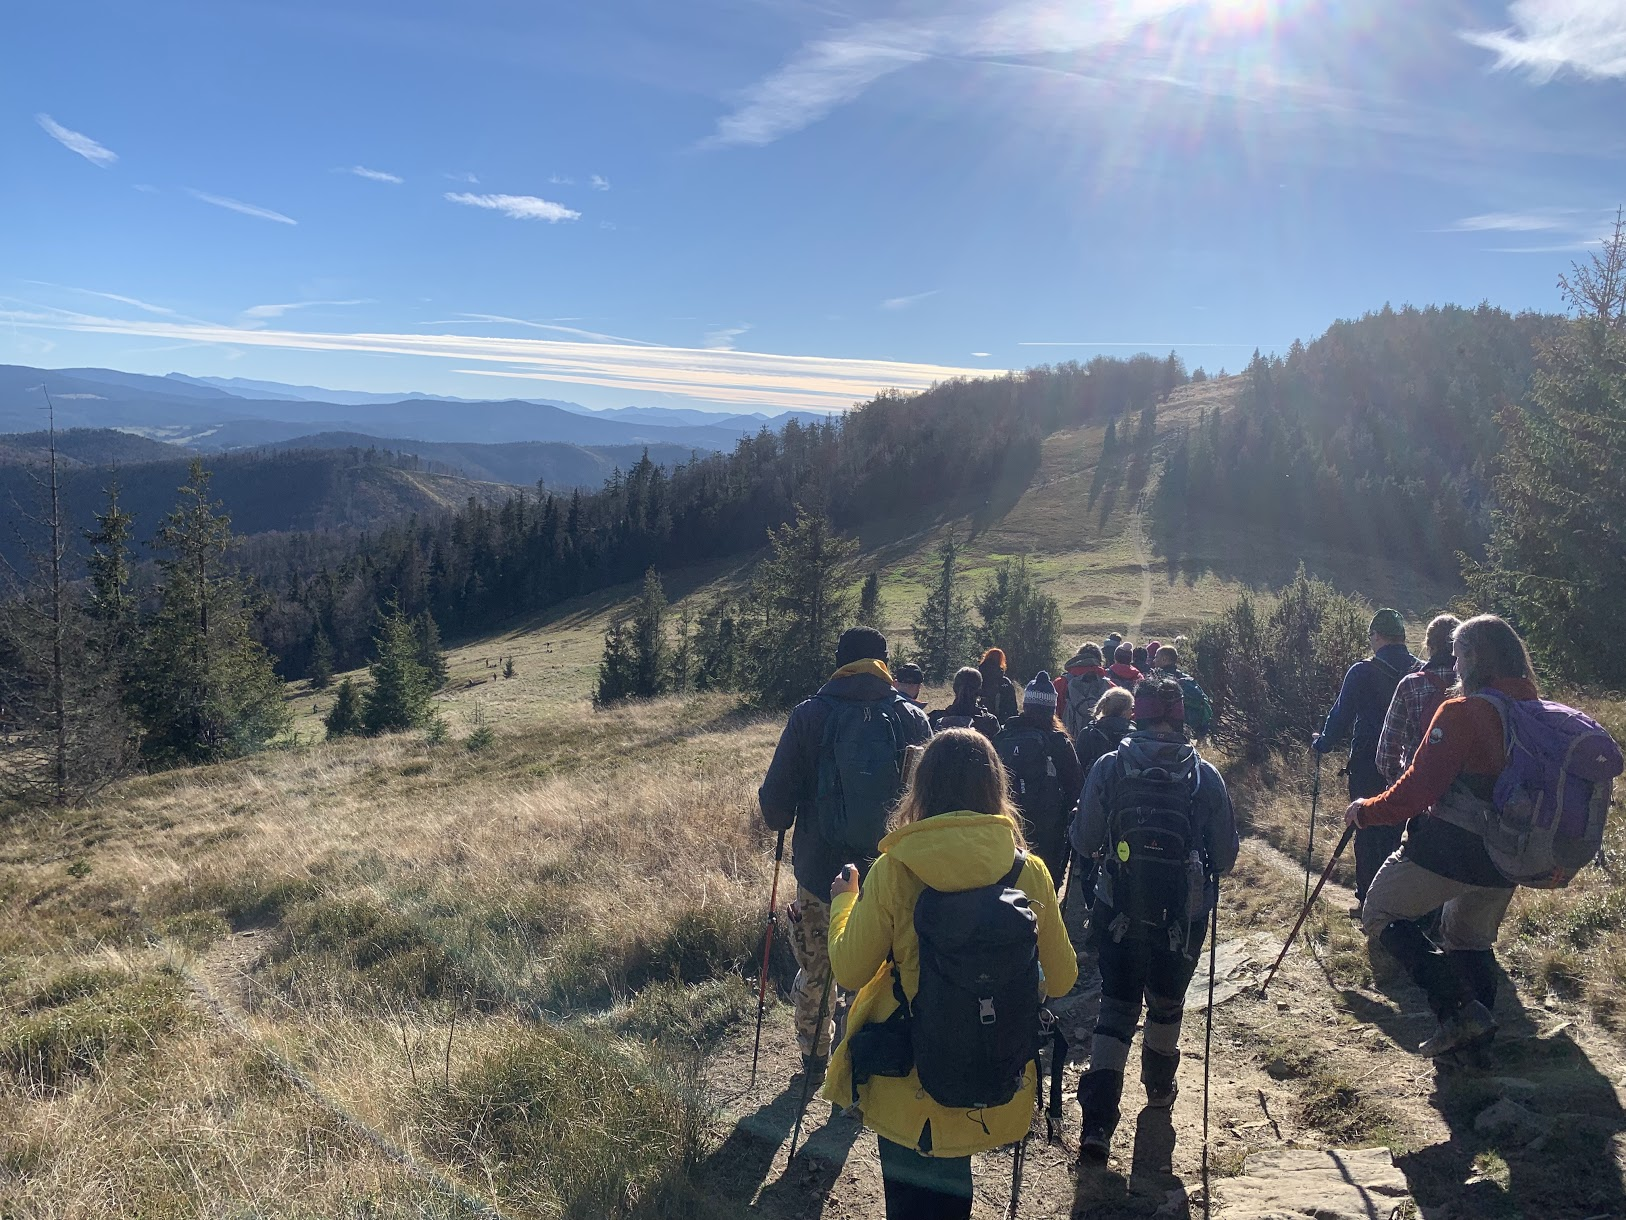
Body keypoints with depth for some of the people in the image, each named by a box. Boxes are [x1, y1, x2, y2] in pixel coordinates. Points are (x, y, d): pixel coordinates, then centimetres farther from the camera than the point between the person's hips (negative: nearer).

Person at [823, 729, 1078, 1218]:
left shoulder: (893, 870, -17)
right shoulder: (1029, 872, -11)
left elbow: (849, 970, -8)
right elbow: (1061, 980, -1)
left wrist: (843, 901, 10)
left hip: (908, 1088, -2)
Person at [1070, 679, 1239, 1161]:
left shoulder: (1109, 768, -10)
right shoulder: (1205, 776, -9)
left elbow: (1083, 842, -5)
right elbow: (1225, 857, -3)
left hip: (1120, 915, -1)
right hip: (1184, 919, 1)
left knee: (1116, 1006, 11)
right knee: (1166, 1004, 24)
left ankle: (1098, 1121, 1)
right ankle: (1160, 1087, 46)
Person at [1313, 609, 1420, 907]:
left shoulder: (1362, 673, -12)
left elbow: (1341, 715, -7)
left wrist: (1322, 744, 9)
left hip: (1368, 767, -4)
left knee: (1368, 831, 7)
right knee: (1403, 831, 14)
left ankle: (1367, 898, 12)